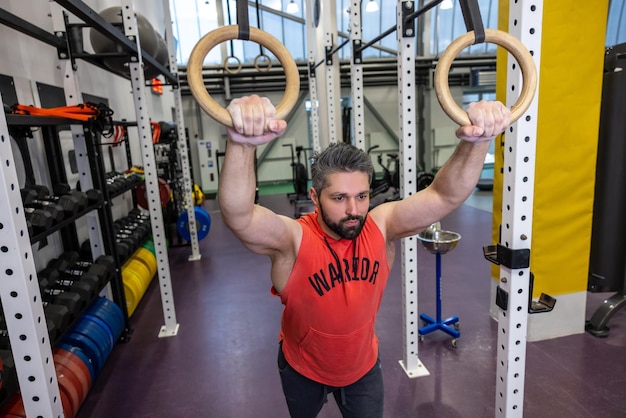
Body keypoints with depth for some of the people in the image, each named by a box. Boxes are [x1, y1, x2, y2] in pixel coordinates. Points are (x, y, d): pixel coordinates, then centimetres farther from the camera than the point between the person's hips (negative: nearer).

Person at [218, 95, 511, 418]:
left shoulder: (380, 227, -24)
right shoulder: (293, 239, -33)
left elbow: (445, 196, -32)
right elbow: (238, 215, -51)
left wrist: (475, 142, -50)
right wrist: (242, 142, -69)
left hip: (362, 364, 1)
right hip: (303, 367, 0)